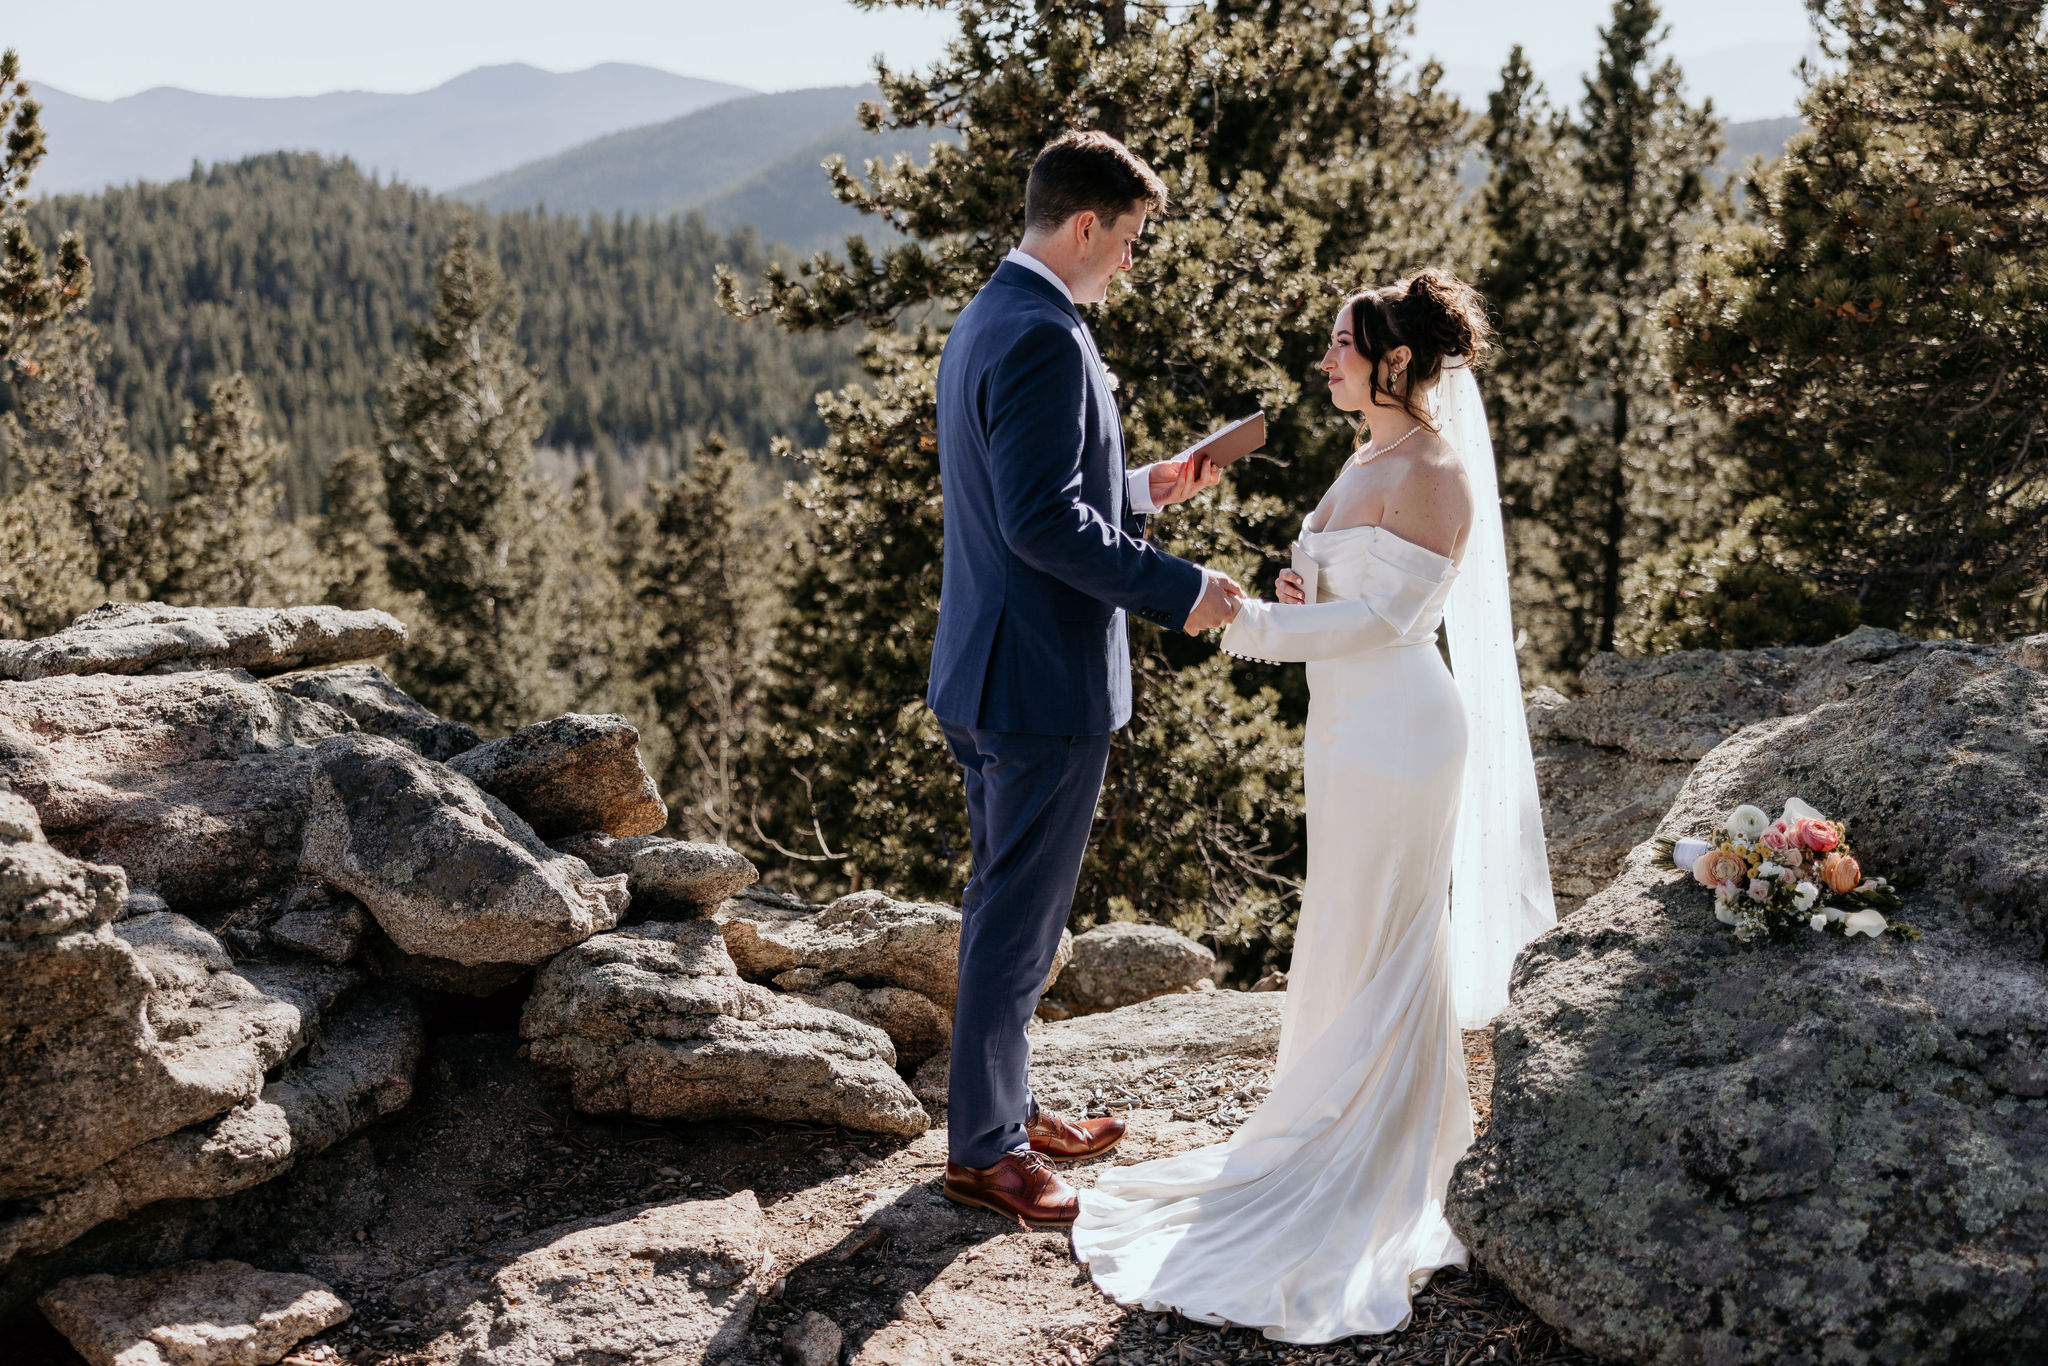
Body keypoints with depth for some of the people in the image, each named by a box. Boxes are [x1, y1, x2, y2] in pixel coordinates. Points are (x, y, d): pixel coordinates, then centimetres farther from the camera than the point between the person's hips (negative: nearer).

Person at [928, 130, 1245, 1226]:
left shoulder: (986, 318, 13)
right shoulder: (1045, 336, -19)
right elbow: (1041, 521, -26)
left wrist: (1140, 490, 18)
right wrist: (1180, 590, -20)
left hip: (989, 674, 11)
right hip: (1045, 681, -11)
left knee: (1005, 905, 20)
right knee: (1018, 919, 1)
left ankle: (1005, 1107, 33)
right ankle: (982, 1148, 13)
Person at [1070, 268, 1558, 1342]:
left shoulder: (1431, 471, -15)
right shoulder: (1365, 461, 13)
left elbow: (1389, 613, -19)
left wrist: (1262, 629, -17)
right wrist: (1296, 604, 2)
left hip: (1399, 728, -9)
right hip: (1347, 721, 9)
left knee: (1381, 945, 1)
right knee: (1346, 939, 16)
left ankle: (1381, 1174, 15)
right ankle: (1348, 1133, 30)